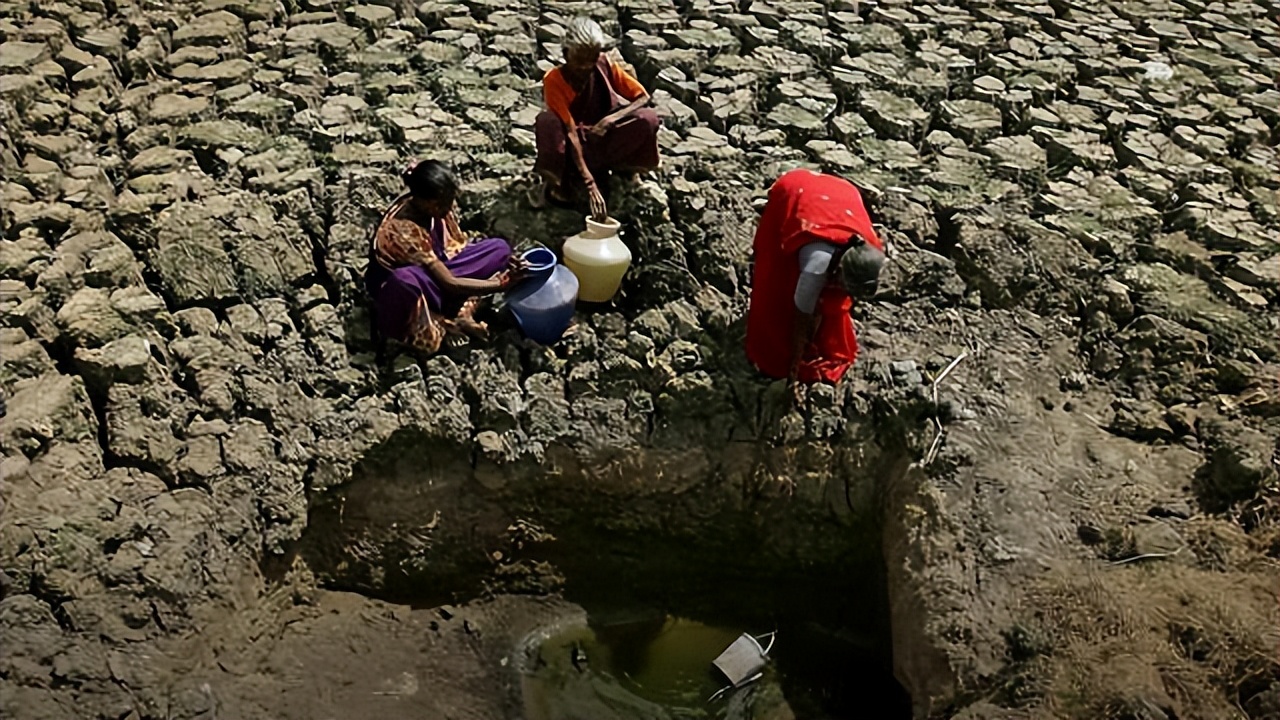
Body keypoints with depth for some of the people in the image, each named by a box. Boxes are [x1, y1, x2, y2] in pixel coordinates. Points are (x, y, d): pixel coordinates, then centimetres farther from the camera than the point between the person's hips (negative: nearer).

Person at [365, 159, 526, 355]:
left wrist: (502, 261, -16)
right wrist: (502, 283, -33)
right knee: (404, 281, -46)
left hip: (436, 268, 7)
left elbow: (459, 245, -1)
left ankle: (462, 314, -18)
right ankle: (445, 325, -17)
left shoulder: (440, 204, -16)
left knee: (499, 248, -6)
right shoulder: (402, 230, -35)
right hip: (396, 285, -7)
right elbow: (449, 283, -33)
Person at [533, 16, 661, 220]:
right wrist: (590, 184, -36)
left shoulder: (604, 65, -8)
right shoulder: (554, 80, -19)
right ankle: (557, 182, -15)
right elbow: (571, 133, -27)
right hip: (569, 150, -3)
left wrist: (612, 119, -25)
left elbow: (643, 97, -5)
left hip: (600, 144, 3)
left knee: (648, 118, -22)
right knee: (547, 121, -35)